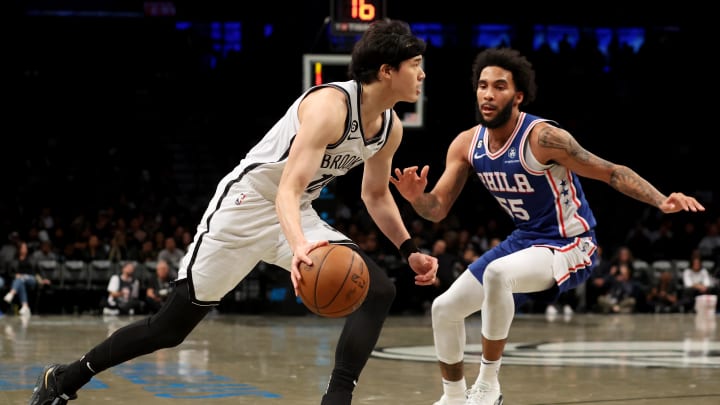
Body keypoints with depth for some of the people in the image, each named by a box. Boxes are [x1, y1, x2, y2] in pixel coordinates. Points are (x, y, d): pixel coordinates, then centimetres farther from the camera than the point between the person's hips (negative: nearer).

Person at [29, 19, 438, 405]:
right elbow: (288, 189, -36)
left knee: (379, 291, -12)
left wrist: (409, 249, 8)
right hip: (247, 203, -8)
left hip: (297, 215, 8)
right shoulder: (331, 105, -27)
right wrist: (299, 247, -53)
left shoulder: (391, 127, -1)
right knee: (171, 326, -2)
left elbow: (376, 195, 17)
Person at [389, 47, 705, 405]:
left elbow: (612, 172, -21)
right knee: (444, 308, 6)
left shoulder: (542, 137, -24)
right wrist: (416, 197, -22)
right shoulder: (466, 144, -4)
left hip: (569, 245, -8)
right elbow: (438, 210, 2)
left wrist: (662, 201, -36)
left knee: (497, 274, -36)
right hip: (524, 241, 8)